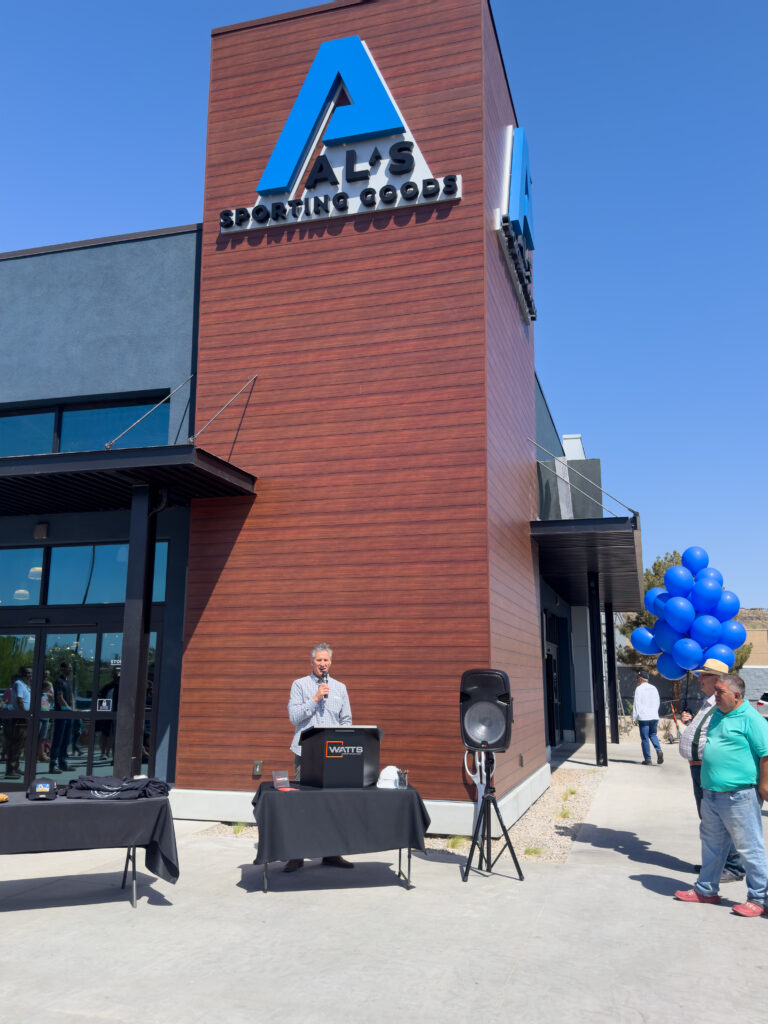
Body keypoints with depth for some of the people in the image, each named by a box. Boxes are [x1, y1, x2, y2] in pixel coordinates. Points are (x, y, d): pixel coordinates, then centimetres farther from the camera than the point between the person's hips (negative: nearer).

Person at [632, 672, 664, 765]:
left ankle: (648, 759, 3)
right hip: (654, 716, 5)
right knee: (653, 734, 19)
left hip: (643, 717, -5)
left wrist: (634, 718, -6)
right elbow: (657, 703, 16)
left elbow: (636, 704, -10)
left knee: (644, 738, 2)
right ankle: (659, 750, -6)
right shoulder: (654, 688, 11)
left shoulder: (639, 689, -8)